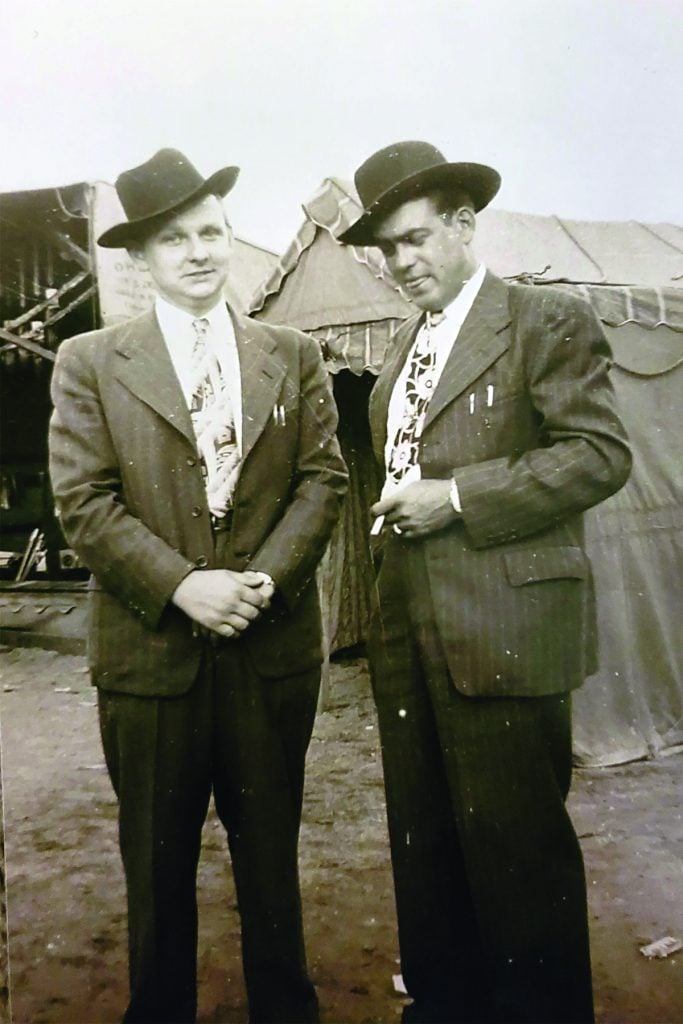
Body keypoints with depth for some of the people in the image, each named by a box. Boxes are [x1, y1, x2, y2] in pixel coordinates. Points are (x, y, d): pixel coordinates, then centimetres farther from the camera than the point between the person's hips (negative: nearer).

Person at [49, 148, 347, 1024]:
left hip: (274, 645, 2)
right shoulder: (89, 363, 1)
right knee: (157, 862, 15)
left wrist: (268, 576, -14)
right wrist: (182, 586, -16)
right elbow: (84, 502, -6)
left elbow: (323, 478, 1)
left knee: (271, 850, 17)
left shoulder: (293, 355, 7)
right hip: (150, 648, -1)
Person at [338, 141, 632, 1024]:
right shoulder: (406, 342, 19)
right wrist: (393, 513, 13)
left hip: (502, 630, -7)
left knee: (515, 842, 2)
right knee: (423, 836, 16)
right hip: (406, 628, 7)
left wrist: (457, 497, -16)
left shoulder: (547, 321, -3)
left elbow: (601, 452, -12)